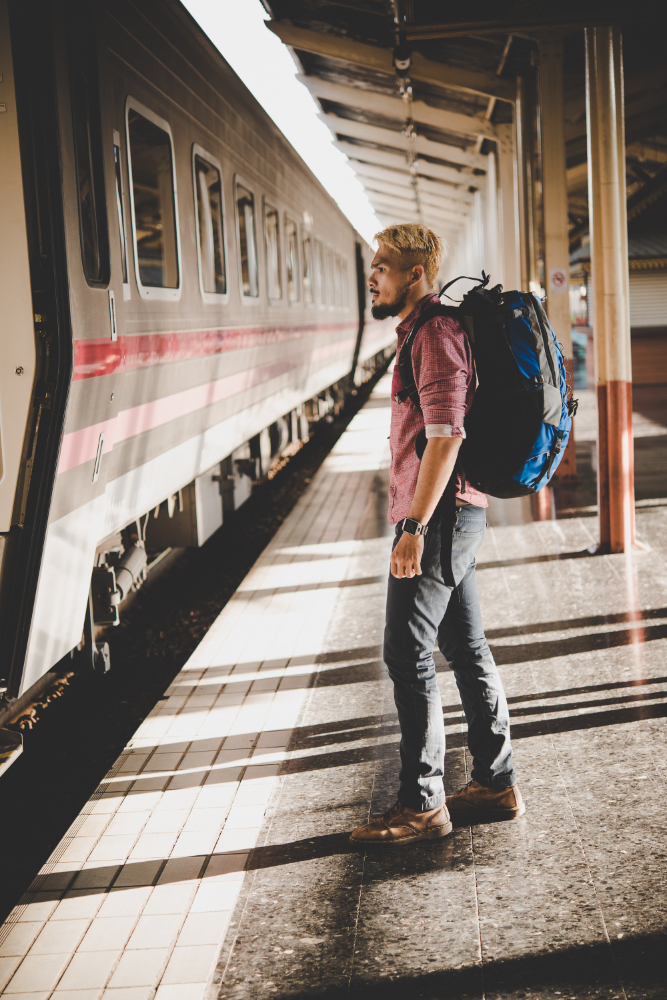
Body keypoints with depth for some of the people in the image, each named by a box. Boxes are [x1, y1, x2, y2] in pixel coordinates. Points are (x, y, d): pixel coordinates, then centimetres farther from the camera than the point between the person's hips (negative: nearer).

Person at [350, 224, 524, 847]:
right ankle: (497, 784, 21)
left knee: (407, 655, -6)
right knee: (465, 649, 13)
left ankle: (422, 804, 1)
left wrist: (415, 527, -24)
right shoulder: (424, 332, 18)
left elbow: (445, 437, -23)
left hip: (438, 516, -10)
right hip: (452, 513, 10)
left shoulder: (435, 333, -15)